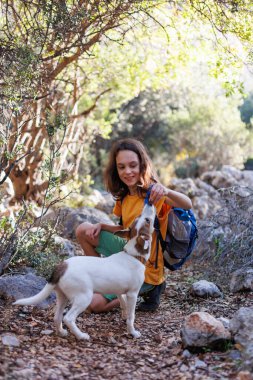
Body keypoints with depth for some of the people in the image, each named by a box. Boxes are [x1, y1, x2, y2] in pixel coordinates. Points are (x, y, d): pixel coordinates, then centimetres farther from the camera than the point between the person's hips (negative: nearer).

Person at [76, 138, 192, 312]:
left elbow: (188, 205, -37)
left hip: (145, 268, -7)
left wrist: (167, 192, -58)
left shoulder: (153, 193, -21)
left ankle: (148, 289, 4)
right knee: (84, 230, 3)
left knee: (96, 304, -10)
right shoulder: (124, 196, 2)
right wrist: (102, 226, -6)